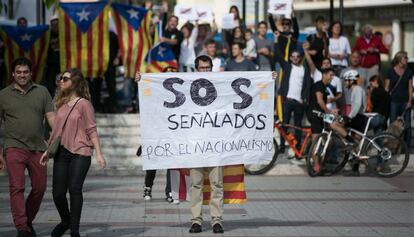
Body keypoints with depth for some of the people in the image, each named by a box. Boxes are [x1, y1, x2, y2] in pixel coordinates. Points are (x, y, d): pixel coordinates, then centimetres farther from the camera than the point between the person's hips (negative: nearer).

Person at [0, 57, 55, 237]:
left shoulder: (42, 92, 9)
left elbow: (51, 117, 4)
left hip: (38, 148, 2)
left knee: (39, 188, 6)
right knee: (17, 188, -12)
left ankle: (28, 221, 26)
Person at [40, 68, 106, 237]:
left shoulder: (84, 104, -4)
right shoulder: (61, 104, 12)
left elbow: (91, 130, -6)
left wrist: (98, 154, -11)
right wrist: (48, 150, 19)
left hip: (80, 153, -5)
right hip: (61, 152, 5)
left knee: (75, 189, -11)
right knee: (58, 193, 3)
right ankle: (65, 221, 29)